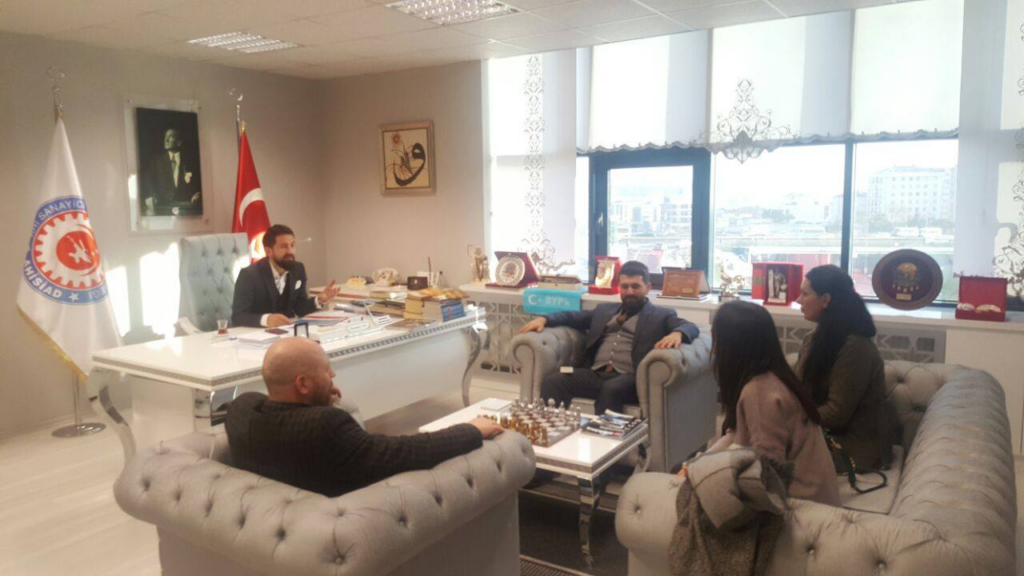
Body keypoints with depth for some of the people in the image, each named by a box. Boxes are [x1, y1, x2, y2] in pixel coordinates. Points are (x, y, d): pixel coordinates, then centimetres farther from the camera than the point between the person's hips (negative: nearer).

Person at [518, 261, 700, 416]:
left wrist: (677, 333, -26)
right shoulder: (605, 310, 29)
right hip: (595, 374, 4)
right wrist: (544, 319, 5)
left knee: (611, 389, -38)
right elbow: (574, 317, 26)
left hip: (630, 378, -4)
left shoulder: (661, 315, 14)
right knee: (553, 381, -22)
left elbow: (690, 327, -1)